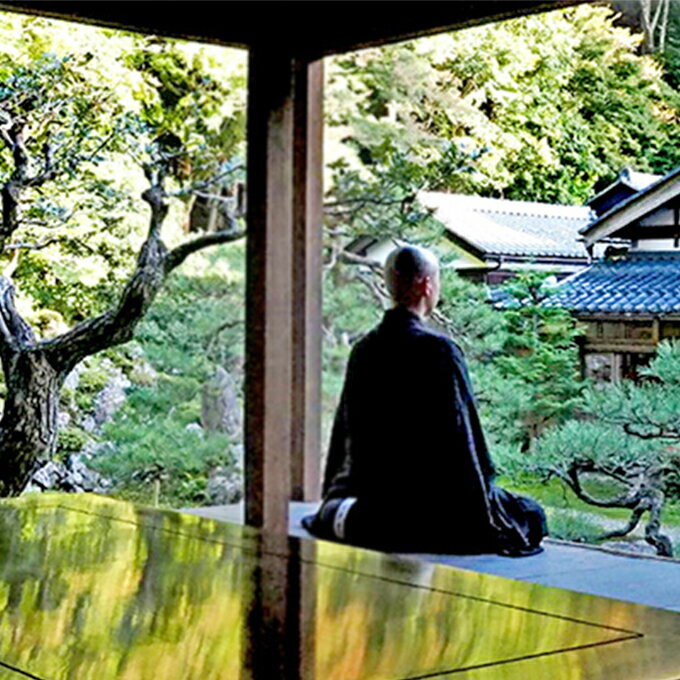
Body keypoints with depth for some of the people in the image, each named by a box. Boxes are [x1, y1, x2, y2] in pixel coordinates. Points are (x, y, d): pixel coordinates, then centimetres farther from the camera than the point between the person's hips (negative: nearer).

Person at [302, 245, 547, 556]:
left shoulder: (364, 349, 3)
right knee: (529, 514, 9)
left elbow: (344, 431, 11)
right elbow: (461, 436, -15)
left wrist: (333, 504, 23)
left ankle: (349, 517, 7)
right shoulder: (439, 351, -17)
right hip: (423, 503, -8)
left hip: (369, 500, 8)